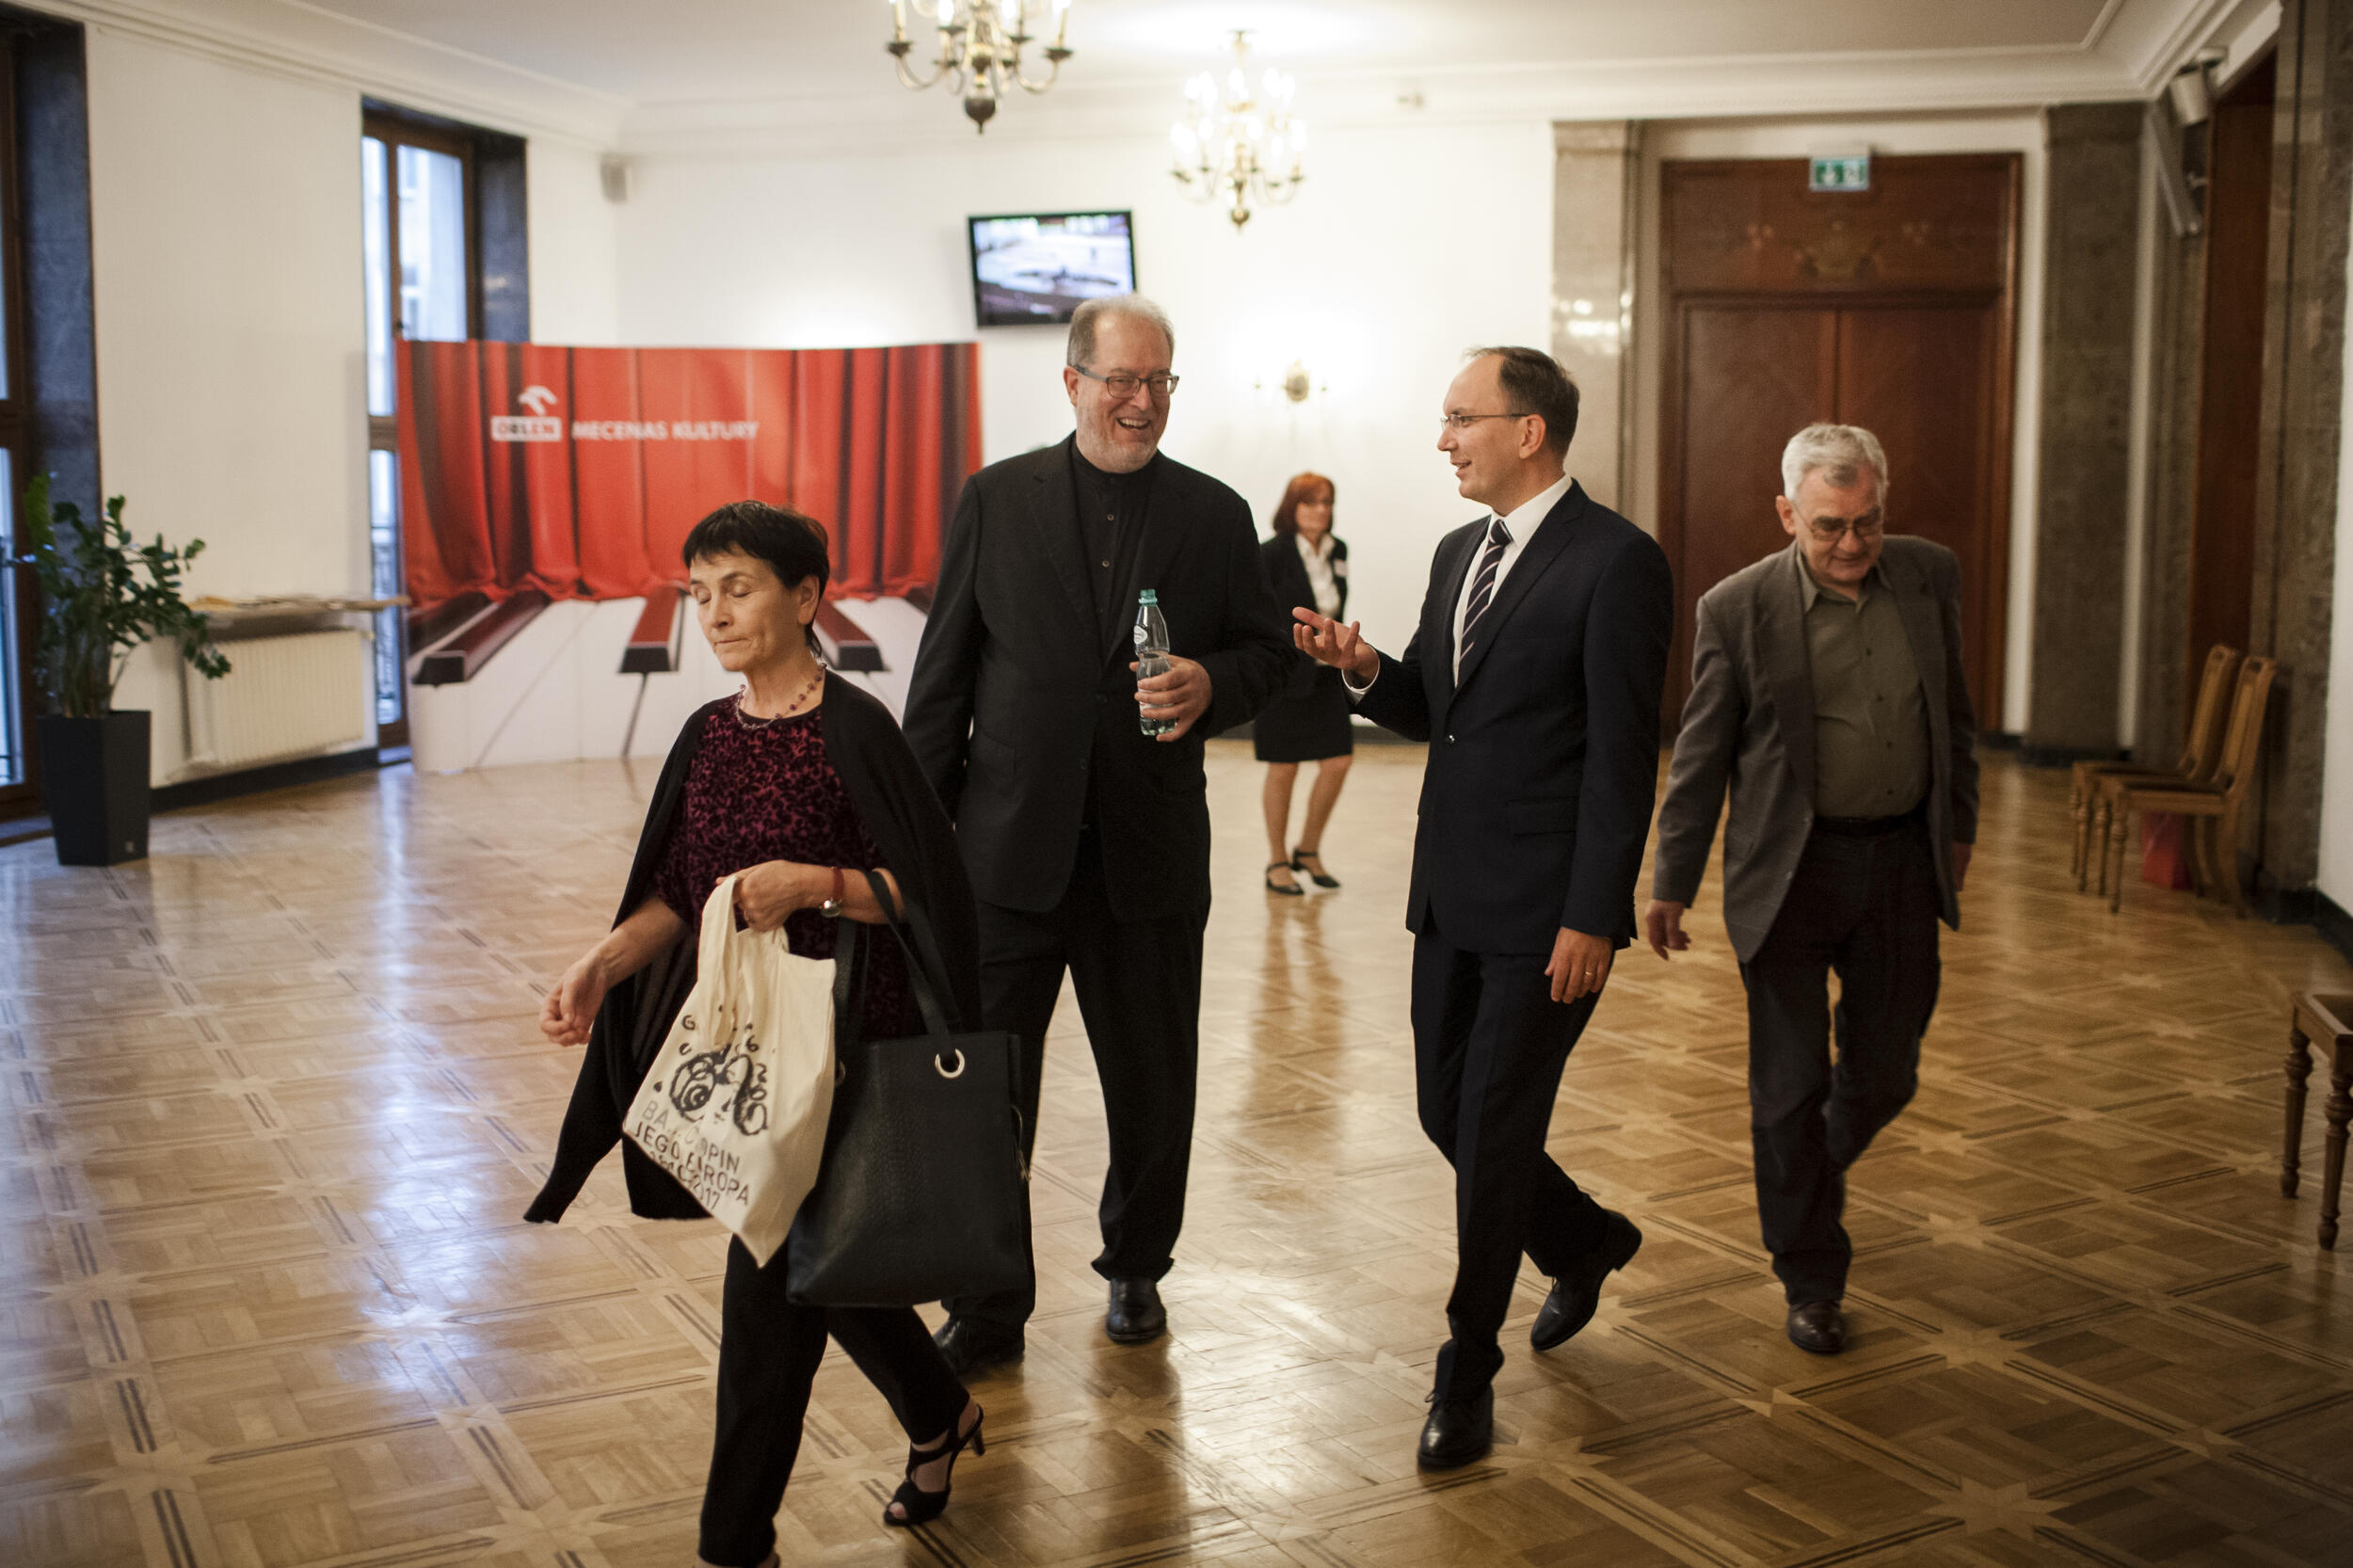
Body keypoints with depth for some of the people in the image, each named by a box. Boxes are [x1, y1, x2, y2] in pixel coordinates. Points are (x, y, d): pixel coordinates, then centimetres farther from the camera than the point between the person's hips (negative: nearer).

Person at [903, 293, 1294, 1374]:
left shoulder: (1215, 516, 5)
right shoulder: (996, 500, 2)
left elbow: (1267, 649, 9)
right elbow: (943, 672, 2)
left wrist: (1212, 685, -14)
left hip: (1150, 856, 1)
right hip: (1008, 848, -1)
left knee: (1153, 1084, 13)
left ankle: (1136, 1270, 36)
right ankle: (986, 1305, 17)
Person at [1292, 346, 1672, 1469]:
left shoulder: (1614, 561, -12)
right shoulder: (1459, 554, 13)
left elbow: (1622, 754, -15)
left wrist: (1592, 920, -18)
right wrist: (1363, 667, -4)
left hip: (1547, 911, -8)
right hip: (1451, 893, 8)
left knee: (1493, 1132, 0)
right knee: (1447, 1112, 15)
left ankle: (1466, 1376, 17)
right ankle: (1585, 1244, 42)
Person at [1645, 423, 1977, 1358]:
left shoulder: (1930, 577, 1)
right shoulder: (1738, 609, -10)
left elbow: (1955, 713, 14)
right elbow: (1700, 757, -4)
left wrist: (1958, 826, 17)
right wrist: (1671, 884, -2)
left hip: (1902, 862, 3)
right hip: (1789, 870, -3)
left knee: (1885, 1073, 11)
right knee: (1790, 1085, 4)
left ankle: (1823, 1159, 45)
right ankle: (1811, 1279, 20)